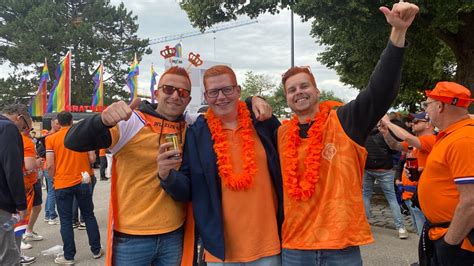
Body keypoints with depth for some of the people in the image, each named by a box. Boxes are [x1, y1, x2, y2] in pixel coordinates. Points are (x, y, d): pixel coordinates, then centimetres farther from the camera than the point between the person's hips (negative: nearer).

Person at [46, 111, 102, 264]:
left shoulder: (51, 139, -4)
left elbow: (50, 165, -7)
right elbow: (92, 158, -1)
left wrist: (54, 178, 11)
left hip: (62, 184, -2)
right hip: (83, 182, 2)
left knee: (66, 220, 7)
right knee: (89, 216, 13)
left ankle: (69, 256, 13)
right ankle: (96, 250, 20)